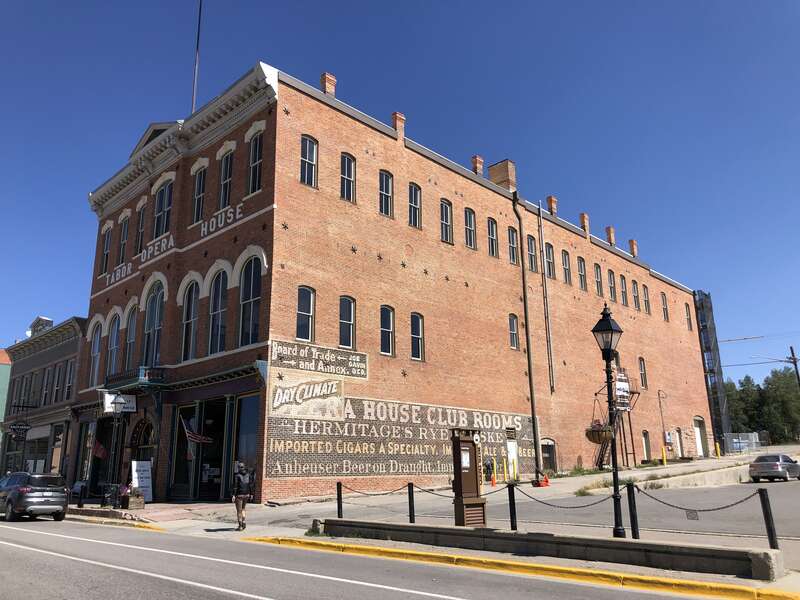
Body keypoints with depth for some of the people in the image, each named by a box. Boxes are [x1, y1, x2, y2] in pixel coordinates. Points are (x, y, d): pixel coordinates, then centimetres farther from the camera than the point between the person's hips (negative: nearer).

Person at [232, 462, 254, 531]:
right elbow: (250, 485, 5)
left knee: (239, 511, 5)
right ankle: (243, 522, 8)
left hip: (239, 494, -5)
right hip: (246, 494, 5)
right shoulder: (248, 474, 4)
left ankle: (240, 526, 8)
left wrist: (234, 495, -14)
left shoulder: (237, 475, -10)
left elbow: (235, 486, -15)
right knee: (243, 509, 23)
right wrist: (251, 494, 10)